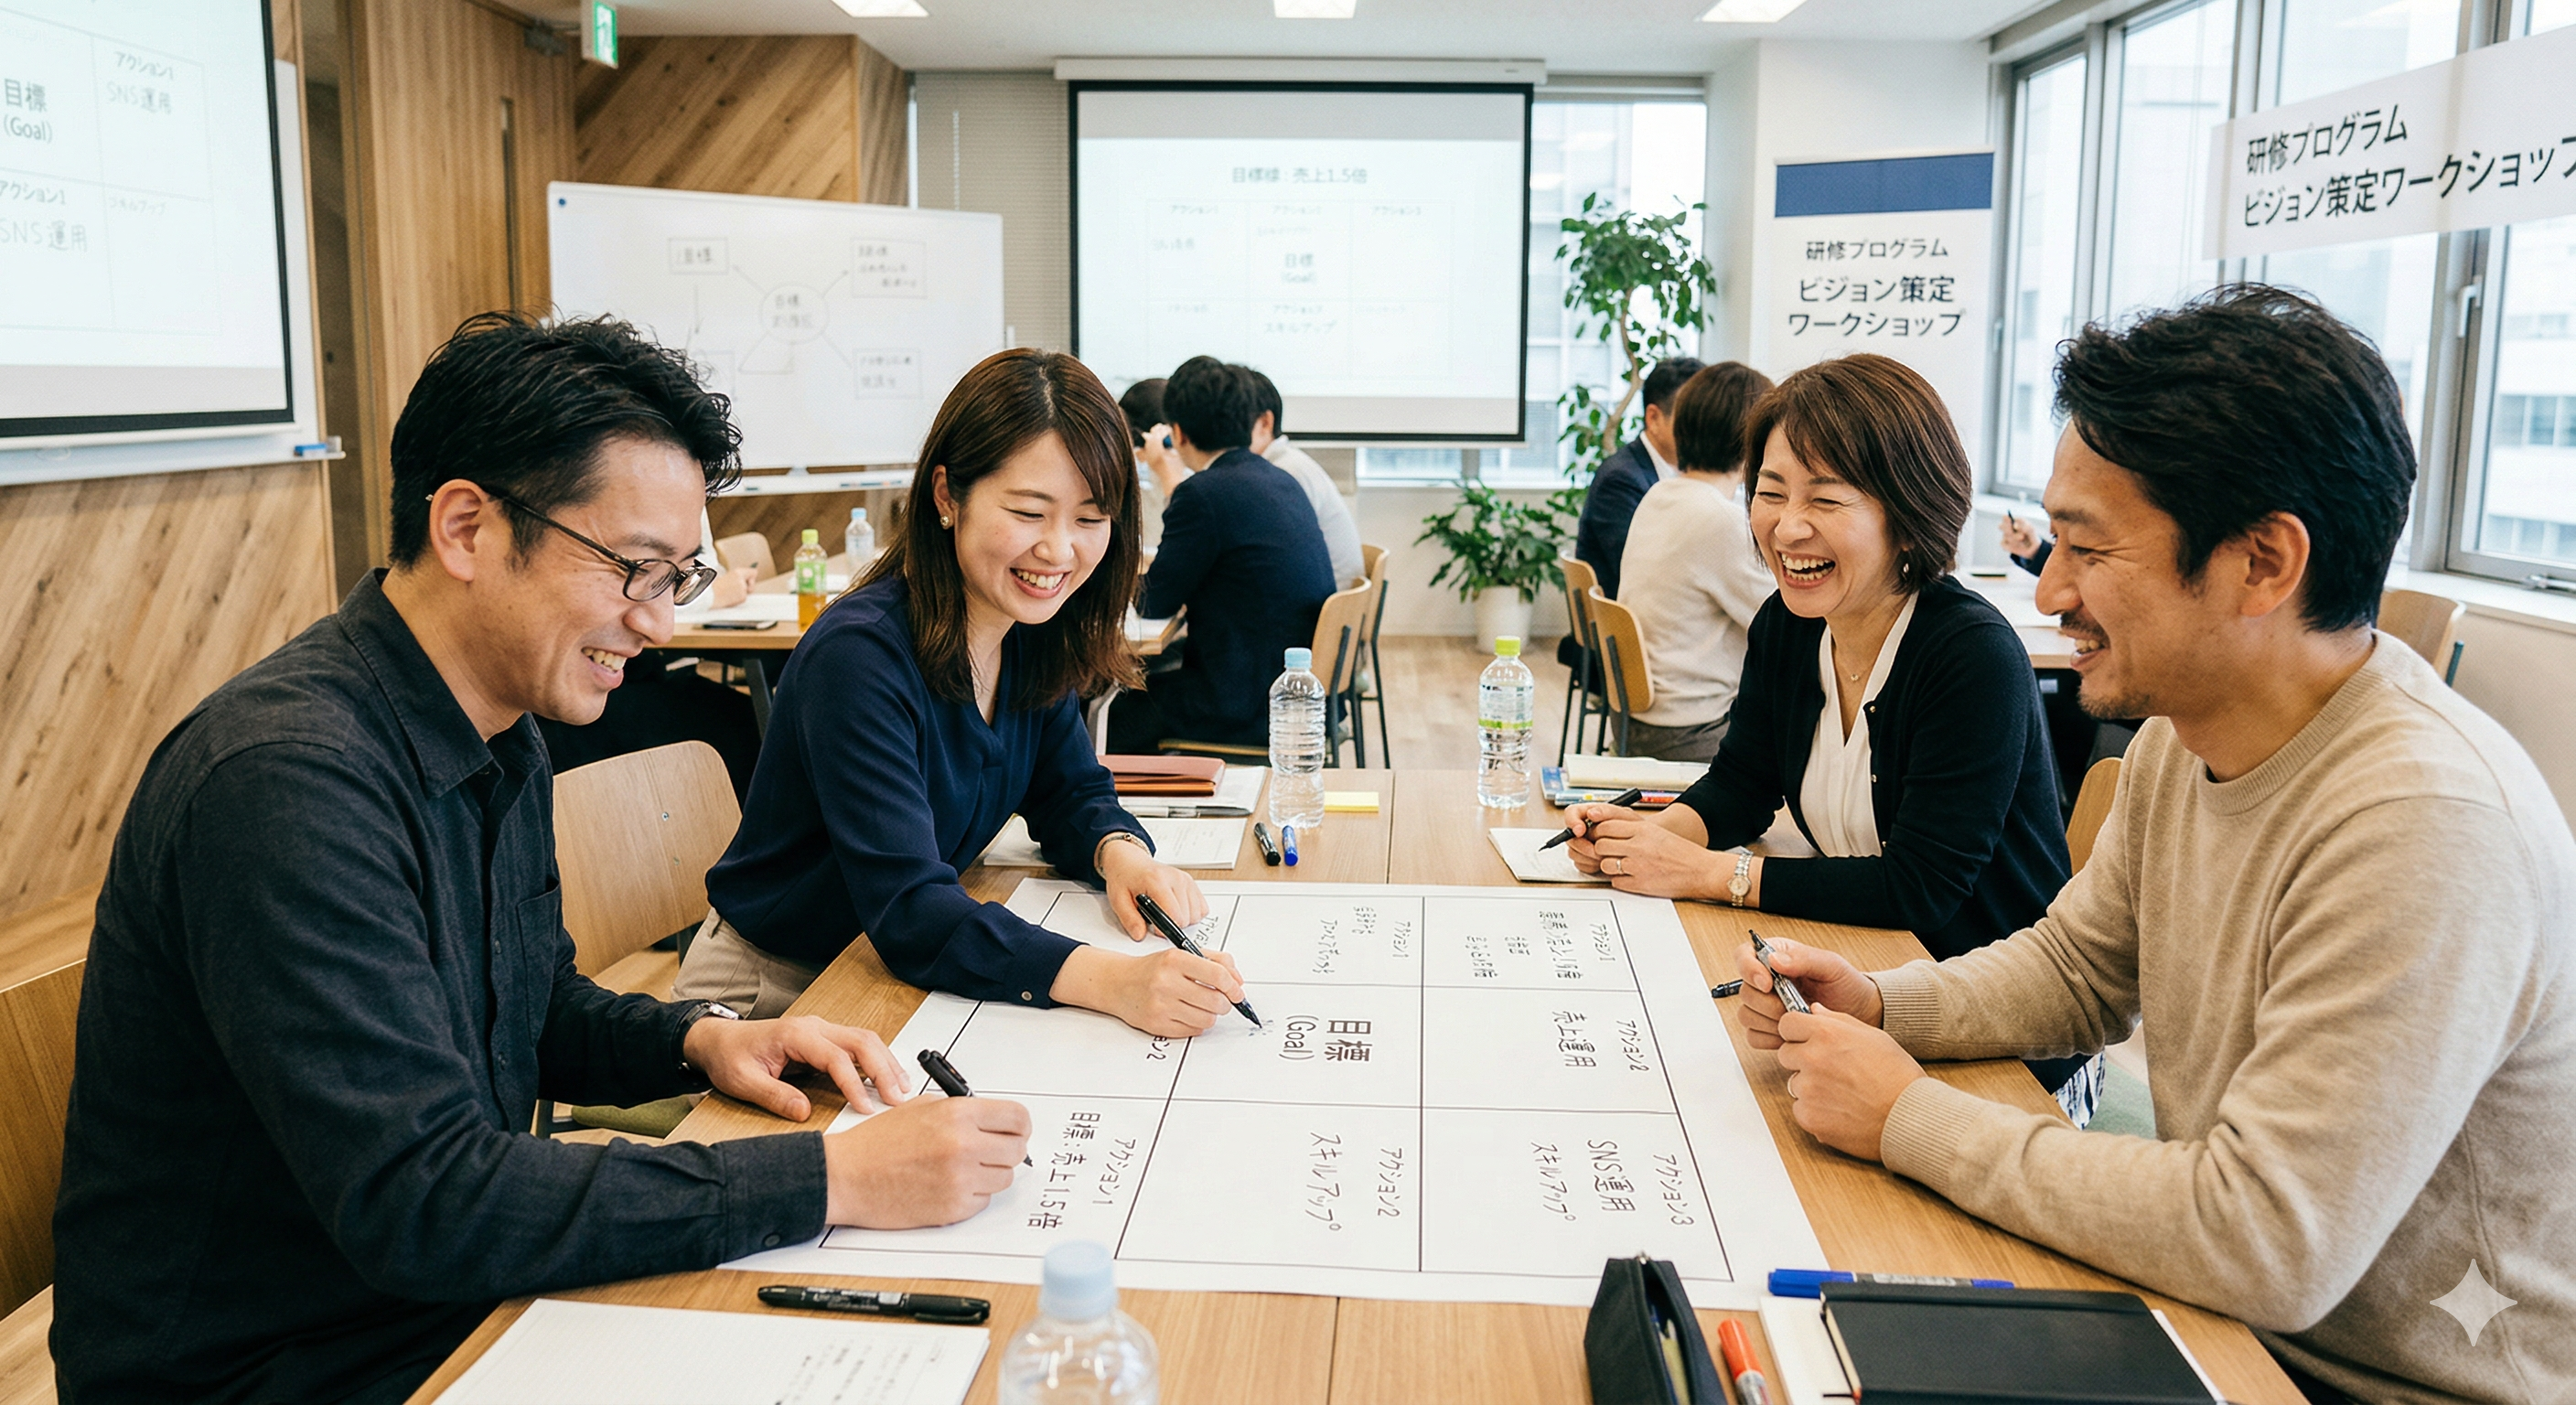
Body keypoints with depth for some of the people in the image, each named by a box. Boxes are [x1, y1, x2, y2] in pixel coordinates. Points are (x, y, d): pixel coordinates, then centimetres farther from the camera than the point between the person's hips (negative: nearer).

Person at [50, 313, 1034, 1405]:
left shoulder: (502, 734, 3)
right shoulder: (290, 778, -27)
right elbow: (418, 1205, -31)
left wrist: (699, 1039, -3)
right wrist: (831, 1179, -30)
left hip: (457, 1295, 8)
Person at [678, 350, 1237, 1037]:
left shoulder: (1034, 634, -3)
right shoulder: (859, 656, -26)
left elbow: (1071, 792, 8)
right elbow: (908, 910, -33)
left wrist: (1121, 851, -17)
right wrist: (1114, 981, -46)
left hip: (902, 974, 7)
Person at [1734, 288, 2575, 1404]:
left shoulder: (2427, 829, -30)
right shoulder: (2188, 735, -3)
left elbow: (2264, 1247, -31)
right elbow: (2074, 968, 12)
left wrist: (1910, 1118, -23)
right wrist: (1876, 1007, -6)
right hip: (2228, 1312, 7)